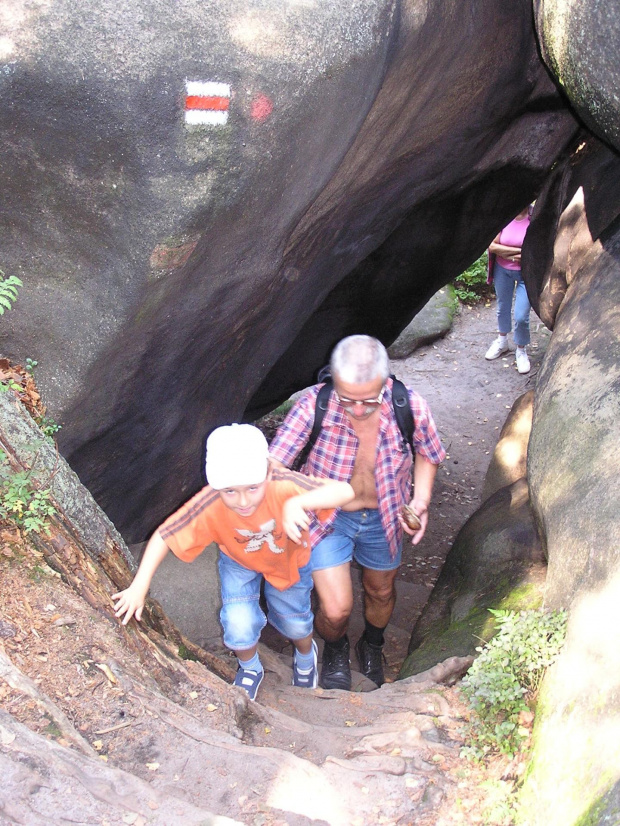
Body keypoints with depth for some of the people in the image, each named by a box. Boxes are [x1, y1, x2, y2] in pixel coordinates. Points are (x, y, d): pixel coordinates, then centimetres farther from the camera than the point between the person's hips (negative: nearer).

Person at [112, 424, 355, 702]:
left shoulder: (284, 486, -43)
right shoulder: (210, 505, -38)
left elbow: (345, 491, -51)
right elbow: (164, 536, -26)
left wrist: (298, 503, -65)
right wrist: (139, 586, -29)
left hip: (288, 558, 0)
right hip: (239, 561, 0)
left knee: (294, 622, 13)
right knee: (240, 626, -15)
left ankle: (305, 654, 54)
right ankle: (250, 669, 24)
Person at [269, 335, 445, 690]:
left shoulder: (410, 406, -27)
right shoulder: (315, 403, -32)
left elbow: (427, 453, -4)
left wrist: (421, 500, -17)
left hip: (383, 517, 2)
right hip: (328, 515, -2)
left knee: (381, 592, 24)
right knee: (336, 610, -2)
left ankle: (372, 645, 61)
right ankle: (336, 649, 38)